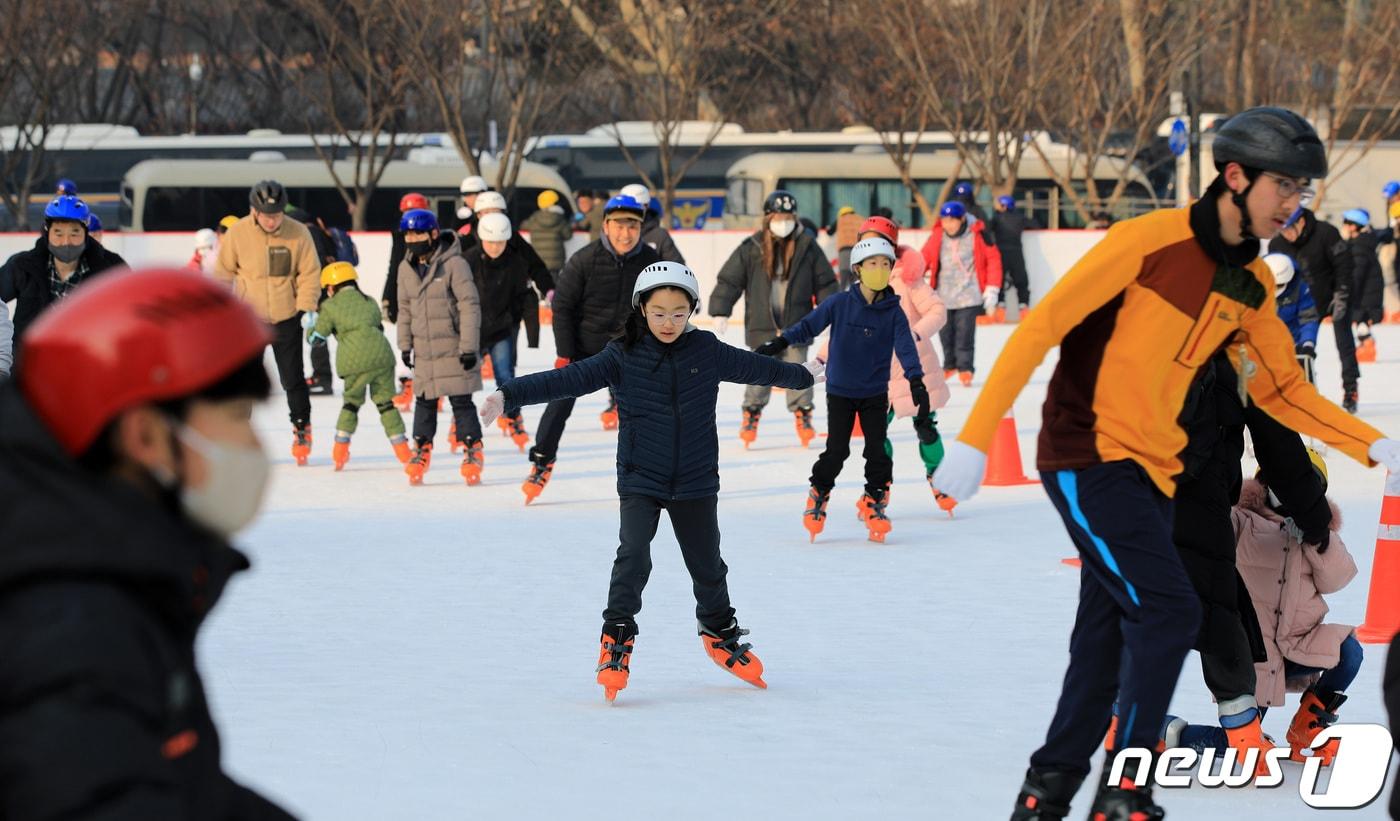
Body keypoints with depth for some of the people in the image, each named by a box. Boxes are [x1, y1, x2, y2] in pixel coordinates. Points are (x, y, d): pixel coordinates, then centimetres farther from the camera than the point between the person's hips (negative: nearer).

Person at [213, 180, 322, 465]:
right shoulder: (237, 234, -9)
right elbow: (224, 273, 2)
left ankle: (301, 428, 25)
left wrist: (307, 308, -11)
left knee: (293, 378, 8)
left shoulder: (298, 234, -9)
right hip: (248, 319, 0)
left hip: (287, 320, 0)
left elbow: (310, 273, -2)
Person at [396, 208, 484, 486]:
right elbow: (405, 309, 16)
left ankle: (473, 449, 8)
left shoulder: (454, 264, -13)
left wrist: (469, 346, -15)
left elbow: (470, 306, -13)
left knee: (462, 401, -1)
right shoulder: (406, 268, 6)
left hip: (453, 348, -5)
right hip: (424, 351, 5)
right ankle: (422, 448, 23)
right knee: (424, 401, 11)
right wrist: (405, 344, 13)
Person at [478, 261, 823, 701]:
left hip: (695, 482, 2)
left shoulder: (706, 350, -1)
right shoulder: (623, 356, -8)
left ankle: (720, 632, 36)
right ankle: (616, 638, -6)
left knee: (706, 563, 13)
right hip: (640, 480, -2)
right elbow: (570, 379, -15)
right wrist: (509, 395, -25)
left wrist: (803, 374, 31)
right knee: (633, 556, -19)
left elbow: (752, 367, 16)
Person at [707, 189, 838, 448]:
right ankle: (751, 413, 13)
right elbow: (729, 280, 0)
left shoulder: (807, 247, 1)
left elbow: (825, 282, 7)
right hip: (762, 326, 0)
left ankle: (803, 416, 10)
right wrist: (720, 312, -5)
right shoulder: (751, 249, -2)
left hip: (796, 325, 0)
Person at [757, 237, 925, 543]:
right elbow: (808, 326, -3)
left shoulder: (893, 312, -5)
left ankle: (874, 500, 15)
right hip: (840, 391, -1)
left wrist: (917, 383, -21)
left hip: (875, 394, 1)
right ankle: (818, 495, 17)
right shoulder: (840, 304, -8)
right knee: (836, 450, -4)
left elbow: (906, 347, -11)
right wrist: (778, 343, -13)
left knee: (877, 450, -3)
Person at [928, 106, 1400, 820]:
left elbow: (1280, 388, 16)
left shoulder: (1251, 282, 7)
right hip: (1087, 458, -8)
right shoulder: (1150, 240, -15)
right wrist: (974, 439, -19)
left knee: (1108, 641, 9)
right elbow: (1039, 329, -16)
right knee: (1168, 610, -15)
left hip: (1151, 471, 8)